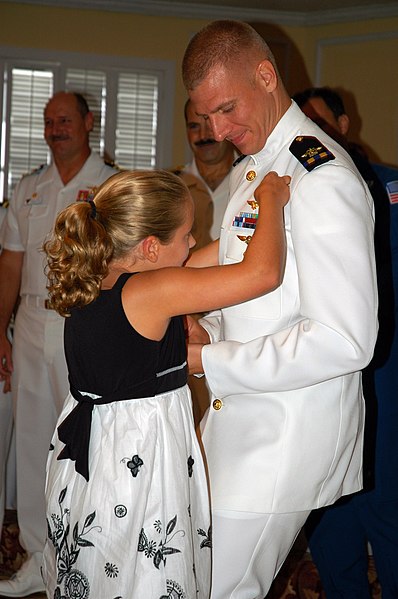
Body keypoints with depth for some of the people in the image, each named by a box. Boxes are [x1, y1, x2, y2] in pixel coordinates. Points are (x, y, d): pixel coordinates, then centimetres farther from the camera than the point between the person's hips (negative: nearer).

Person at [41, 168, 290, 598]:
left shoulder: (88, 284, 2)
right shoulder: (151, 292, -22)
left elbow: (180, 277, 15)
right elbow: (264, 272, -25)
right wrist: (271, 199, -9)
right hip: (140, 460, -8)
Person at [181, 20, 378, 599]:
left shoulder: (324, 179, -20)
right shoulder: (249, 169, 12)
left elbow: (345, 341, -25)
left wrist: (211, 363, -19)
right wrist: (210, 330, 5)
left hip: (284, 437, -9)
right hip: (241, 415, 9)